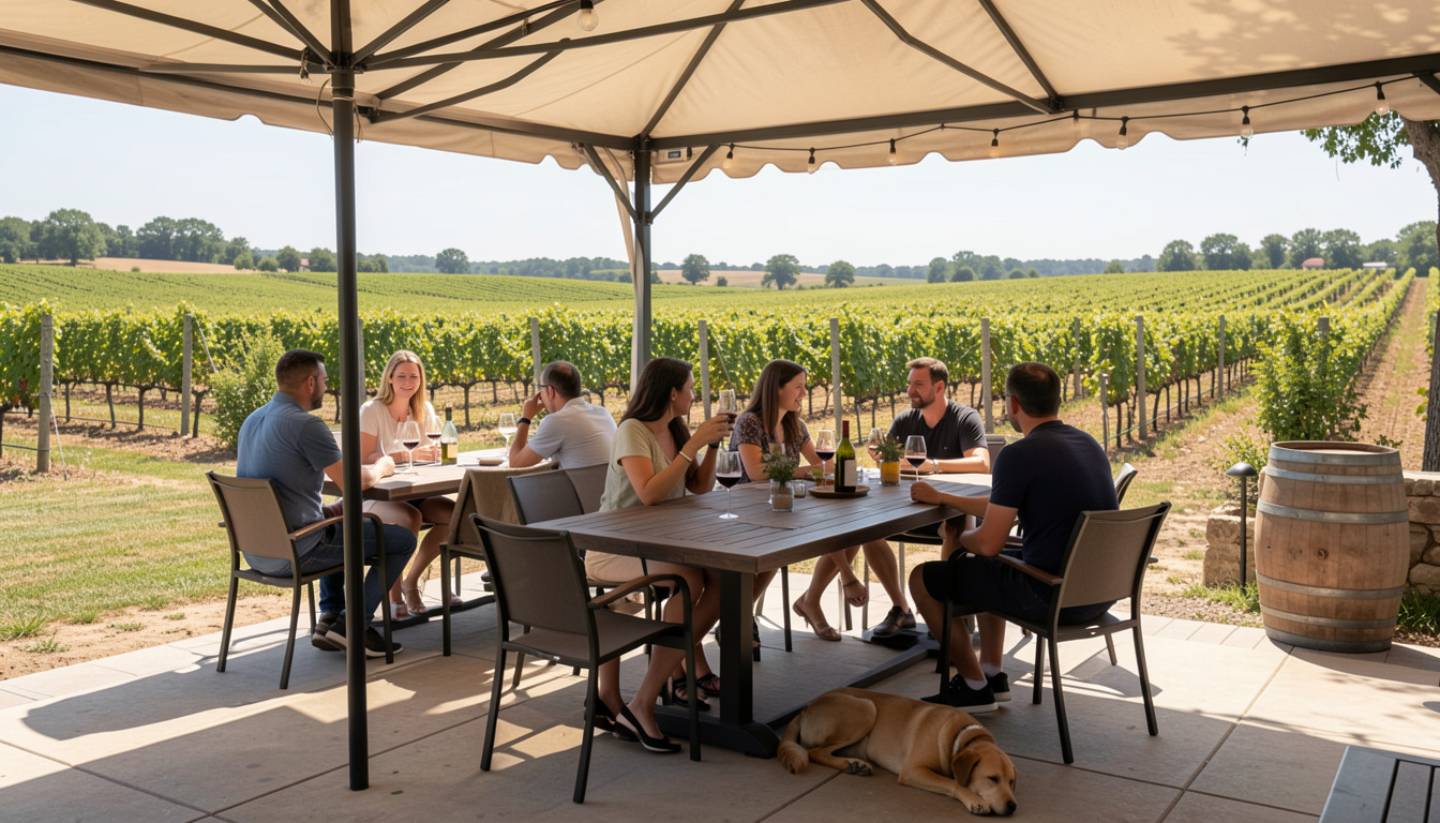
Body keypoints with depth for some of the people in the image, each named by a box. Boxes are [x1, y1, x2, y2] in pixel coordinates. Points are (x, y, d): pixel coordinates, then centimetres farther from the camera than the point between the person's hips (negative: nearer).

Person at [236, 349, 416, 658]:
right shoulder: (306, 424, -18)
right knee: (403, 539, 2)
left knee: (338, 519, 36)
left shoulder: (252, 420, 10)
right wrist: (381, 467, 5)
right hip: (293, 552, -9)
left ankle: (330, 617, 27)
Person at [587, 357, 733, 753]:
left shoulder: (676, 431, 10)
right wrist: (693, 445, -24)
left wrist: (712, 444, 1)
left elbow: (700, 488, 14)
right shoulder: (632, 431, -13)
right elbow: (648, 493, -27)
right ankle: (641, 706, -25)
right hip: (614, 549, -7)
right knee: (690, 581, -33)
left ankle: (690, 668, 1)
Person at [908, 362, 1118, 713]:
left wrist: (956, 539, 6)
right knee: (983, 567, 33)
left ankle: (975, 686, 17)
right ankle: (993, 674, 33)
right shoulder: (1089, 443, 10)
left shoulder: (1019, 455, -18)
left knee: (924, 579, 6)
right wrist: (941, 498, 24)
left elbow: (989, 544, -16)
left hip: (1053, 598, -9)